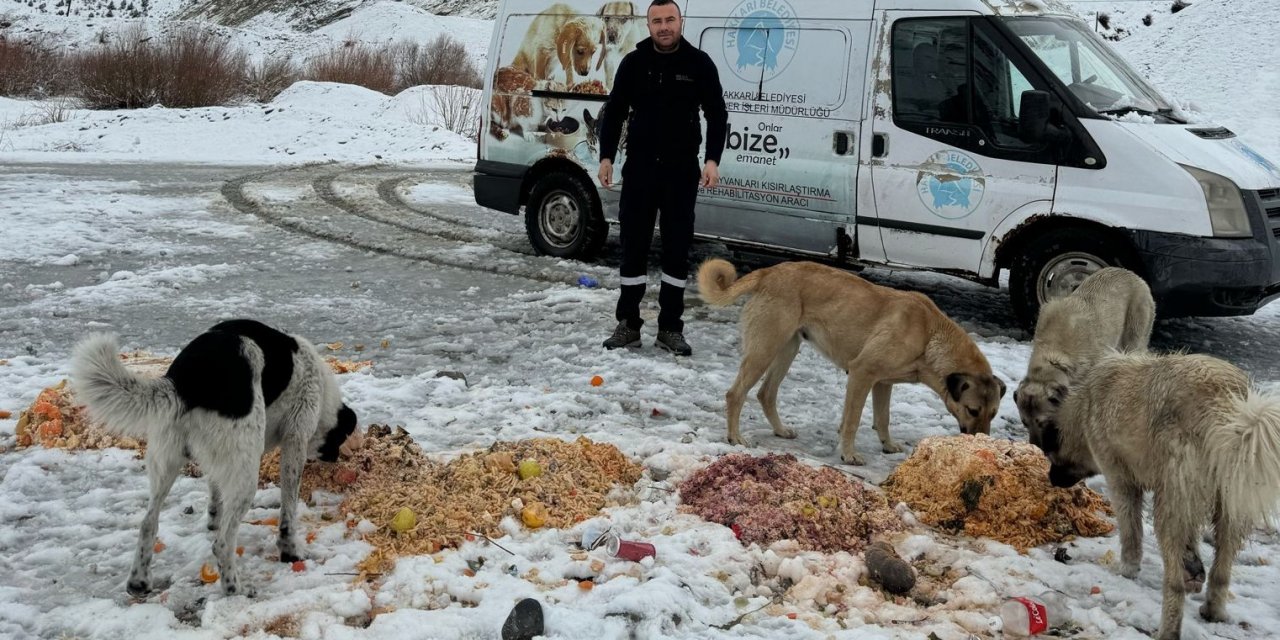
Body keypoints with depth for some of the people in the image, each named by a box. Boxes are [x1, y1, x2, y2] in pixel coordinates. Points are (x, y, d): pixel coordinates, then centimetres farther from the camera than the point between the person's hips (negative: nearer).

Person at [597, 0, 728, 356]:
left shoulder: (699, 63, 0)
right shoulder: (634, 63, 3)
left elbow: (717, 115, 1)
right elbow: (614, 111, 8)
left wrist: (713, 159, -11)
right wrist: (606, 157, -2)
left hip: (681, 170, -1)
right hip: (640, 167, 1)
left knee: (677, 249, 4)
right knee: (633, 246, 4)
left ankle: (670, 328, 12)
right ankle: (628, 325, 13)